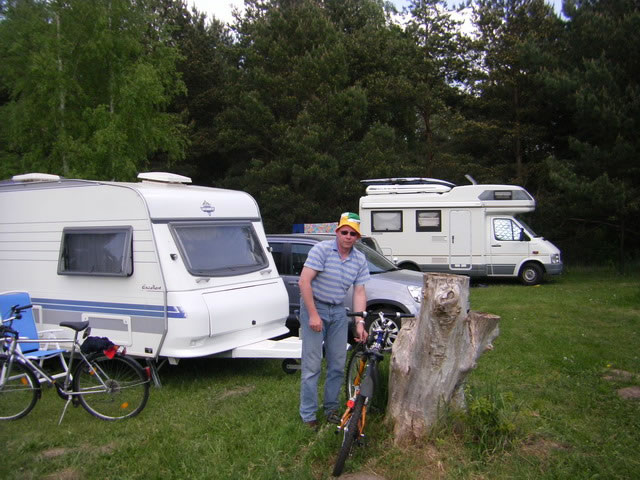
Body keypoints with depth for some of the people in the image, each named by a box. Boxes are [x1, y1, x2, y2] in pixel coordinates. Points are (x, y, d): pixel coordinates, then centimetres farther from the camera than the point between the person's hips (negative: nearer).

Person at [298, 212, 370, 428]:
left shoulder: (360, 260, 2)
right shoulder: (321, 249, -14)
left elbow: (359, 292, 1)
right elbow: (304, 281, -18)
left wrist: (359, 323, -8)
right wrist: (313, 314, -21)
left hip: (338, 311, 5)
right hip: (314, 307, -5)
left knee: (338, 364, 9)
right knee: (312, 365, -4)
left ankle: (331, 409, 26)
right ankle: (308, 415, 7)